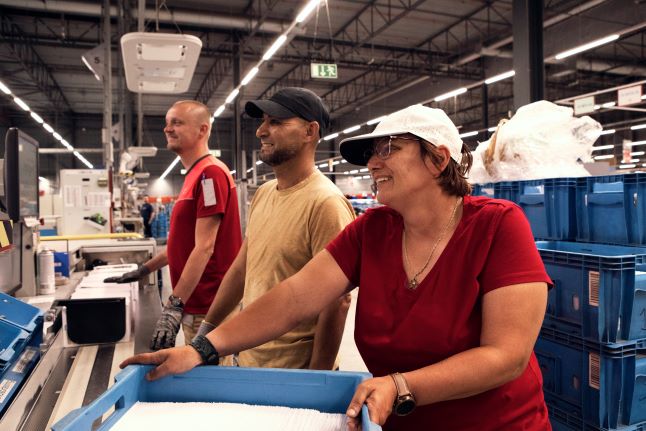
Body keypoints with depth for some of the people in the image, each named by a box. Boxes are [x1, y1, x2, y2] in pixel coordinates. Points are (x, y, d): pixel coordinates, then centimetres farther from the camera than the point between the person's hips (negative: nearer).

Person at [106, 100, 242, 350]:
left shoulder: (210, 173, -16)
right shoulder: (194, 176, 14)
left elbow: (204, 247, -21)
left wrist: (175, 305, -23)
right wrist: (143, 271, 24)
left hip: (207, 308, -9)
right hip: (194, 305, 9)